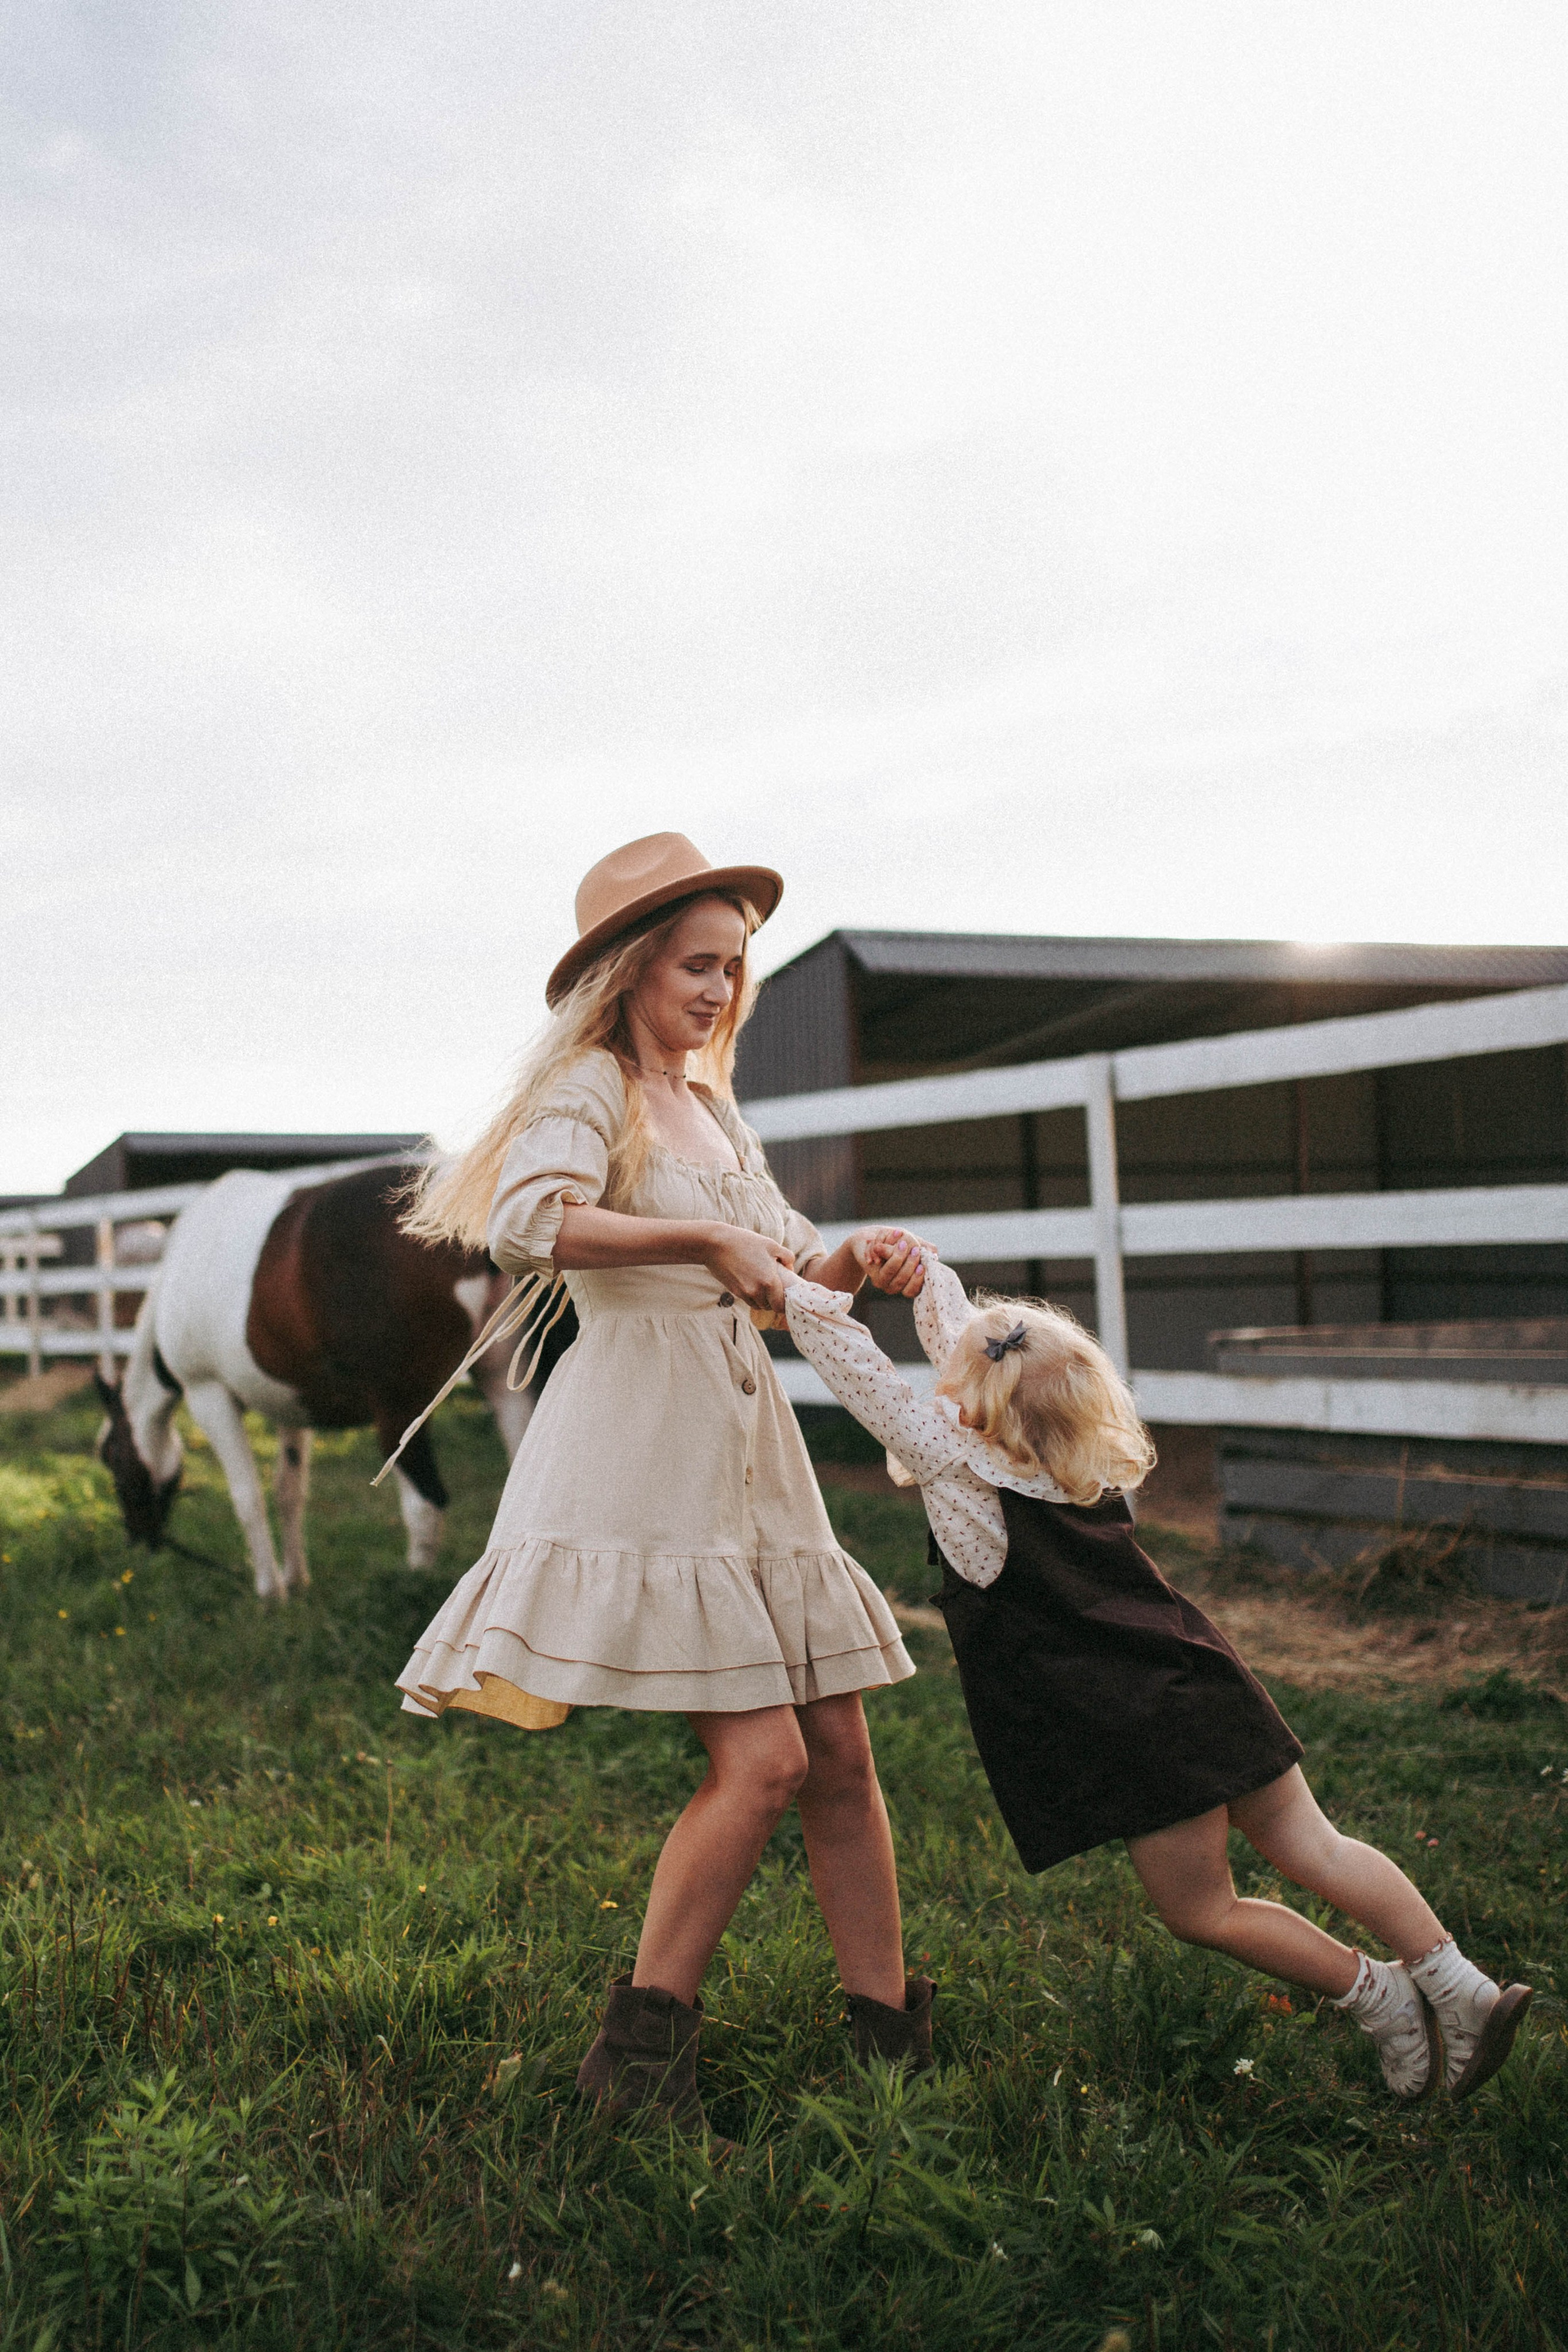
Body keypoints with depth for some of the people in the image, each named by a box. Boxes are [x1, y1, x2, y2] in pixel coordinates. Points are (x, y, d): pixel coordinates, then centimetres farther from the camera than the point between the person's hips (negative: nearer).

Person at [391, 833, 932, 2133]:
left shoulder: (714, 1110, 21)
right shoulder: (590, 1089, -4)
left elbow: (787, 1277, 24)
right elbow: (527, 1225, -24)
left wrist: (857, 1259, 2)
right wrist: (704, 1240, -21)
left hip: (749, 1448, 8)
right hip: (641, 1450, -8)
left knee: (840, 1748, 7)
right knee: (761, 1756, -13)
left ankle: (892, 2031, 20)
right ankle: (641, 2043, 4)